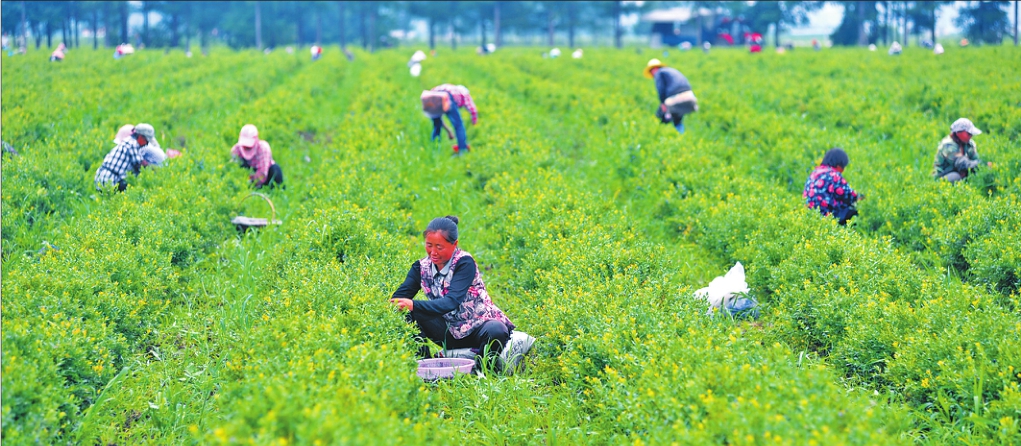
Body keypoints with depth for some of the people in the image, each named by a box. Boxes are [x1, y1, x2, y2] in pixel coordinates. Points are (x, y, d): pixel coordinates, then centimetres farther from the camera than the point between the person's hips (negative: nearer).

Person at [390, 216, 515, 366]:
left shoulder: (464, 263, -18)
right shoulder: (422, 267, -2)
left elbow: (451, 302, -32)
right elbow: (399, 297, -12)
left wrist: (414, 305, -47)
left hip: (479, 327, -4)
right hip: (452, 333, 4)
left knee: (495, 331, -39)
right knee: (408, 314, -19)